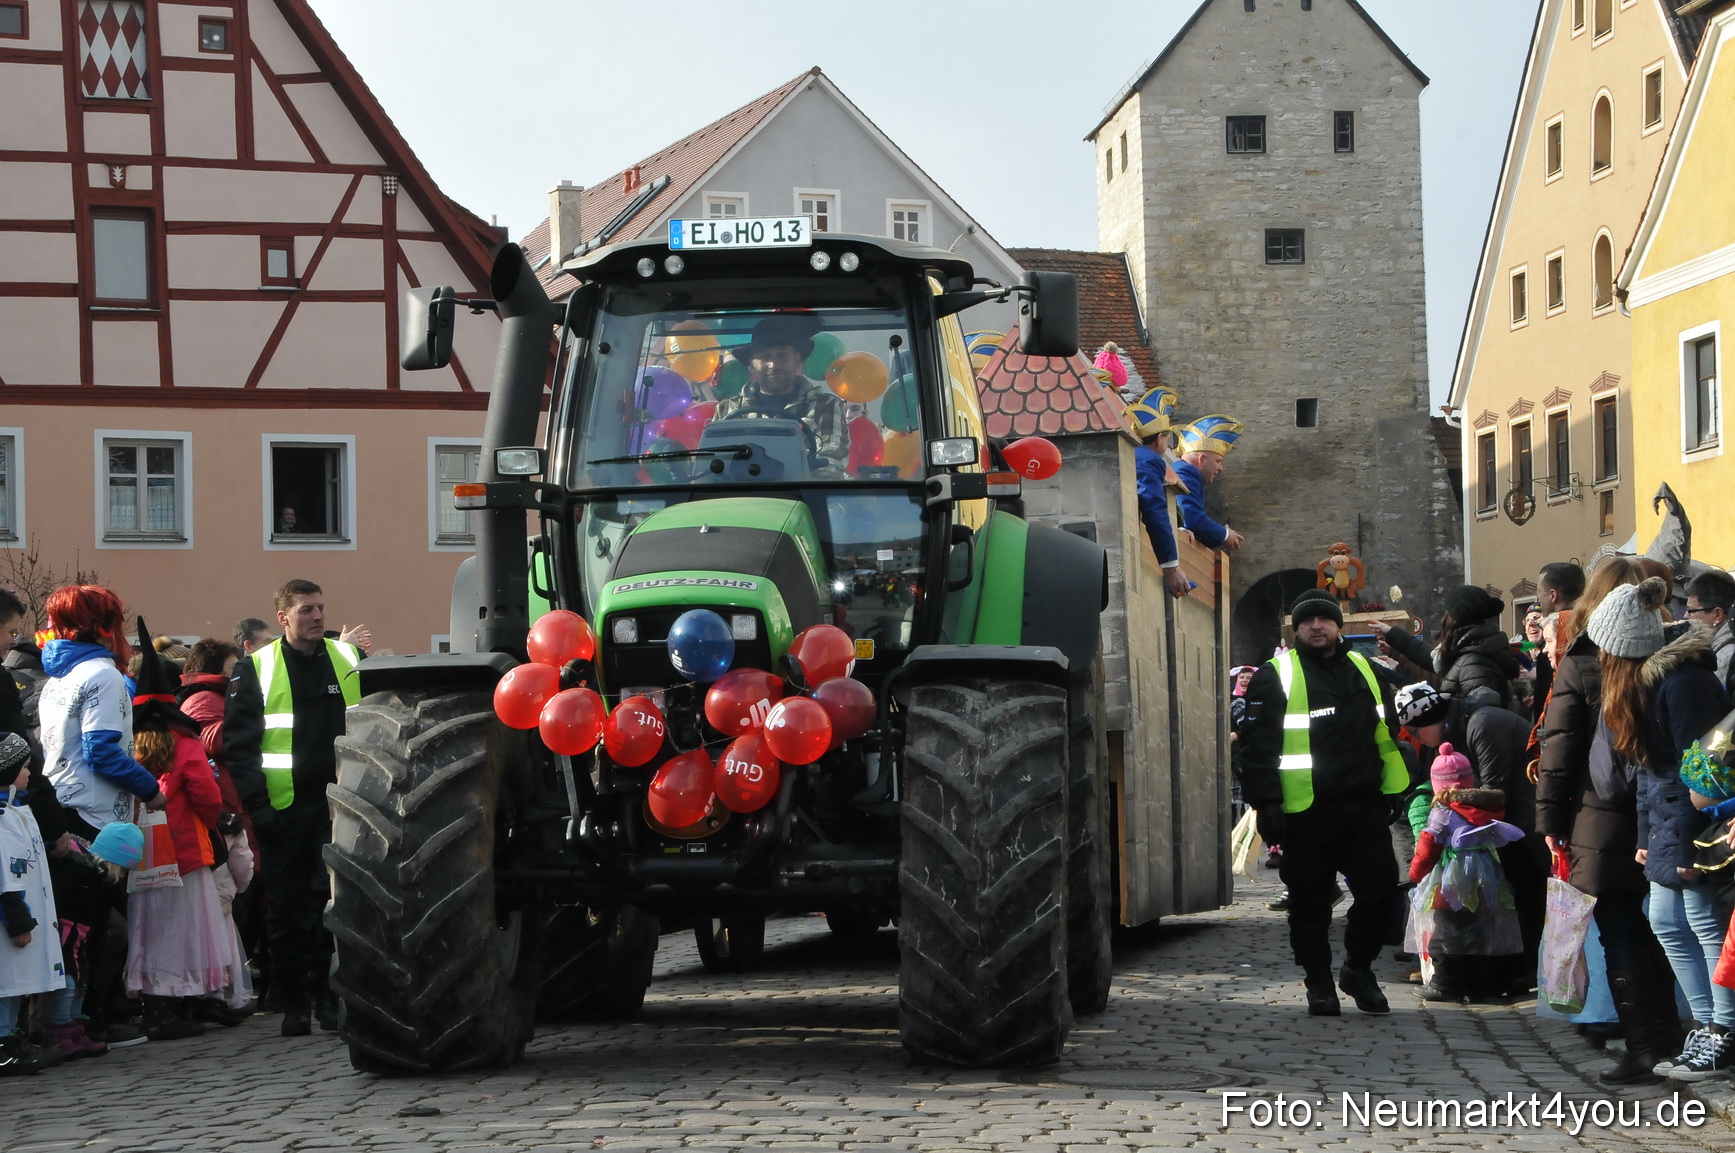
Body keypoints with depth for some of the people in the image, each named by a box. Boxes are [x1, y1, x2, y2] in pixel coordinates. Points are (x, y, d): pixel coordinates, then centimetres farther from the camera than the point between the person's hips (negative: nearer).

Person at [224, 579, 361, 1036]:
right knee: (286, 908, 3)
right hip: (283, 807, -1)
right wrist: (256, 804, -8)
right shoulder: (256, 669, 2)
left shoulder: (349, 660, 10)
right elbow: (239, 742, 0)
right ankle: (294, 1004, 10)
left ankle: (331, 997, 6)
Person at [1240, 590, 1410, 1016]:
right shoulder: (1275, 677, -1)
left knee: (1380, 888, 1)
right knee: (1311, 901, 3)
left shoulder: (1363, 669, 15)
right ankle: (1319, 984, 16)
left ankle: (1358, 968, 21)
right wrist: (1267, 804, -13)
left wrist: (1391, 789, 17)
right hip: (1307, 811, -4)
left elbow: (1386, 733, 23)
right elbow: (1258, 745, -6)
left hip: (1365, 805, 4)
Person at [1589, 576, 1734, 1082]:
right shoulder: (1643, 678, 11)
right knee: (1667, 924, 12)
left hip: (1693, 821, -10)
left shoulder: (1682, 682, -20)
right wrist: (1648, 836, 15)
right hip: (1667, 819, 10)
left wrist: (1692, 844, -20)